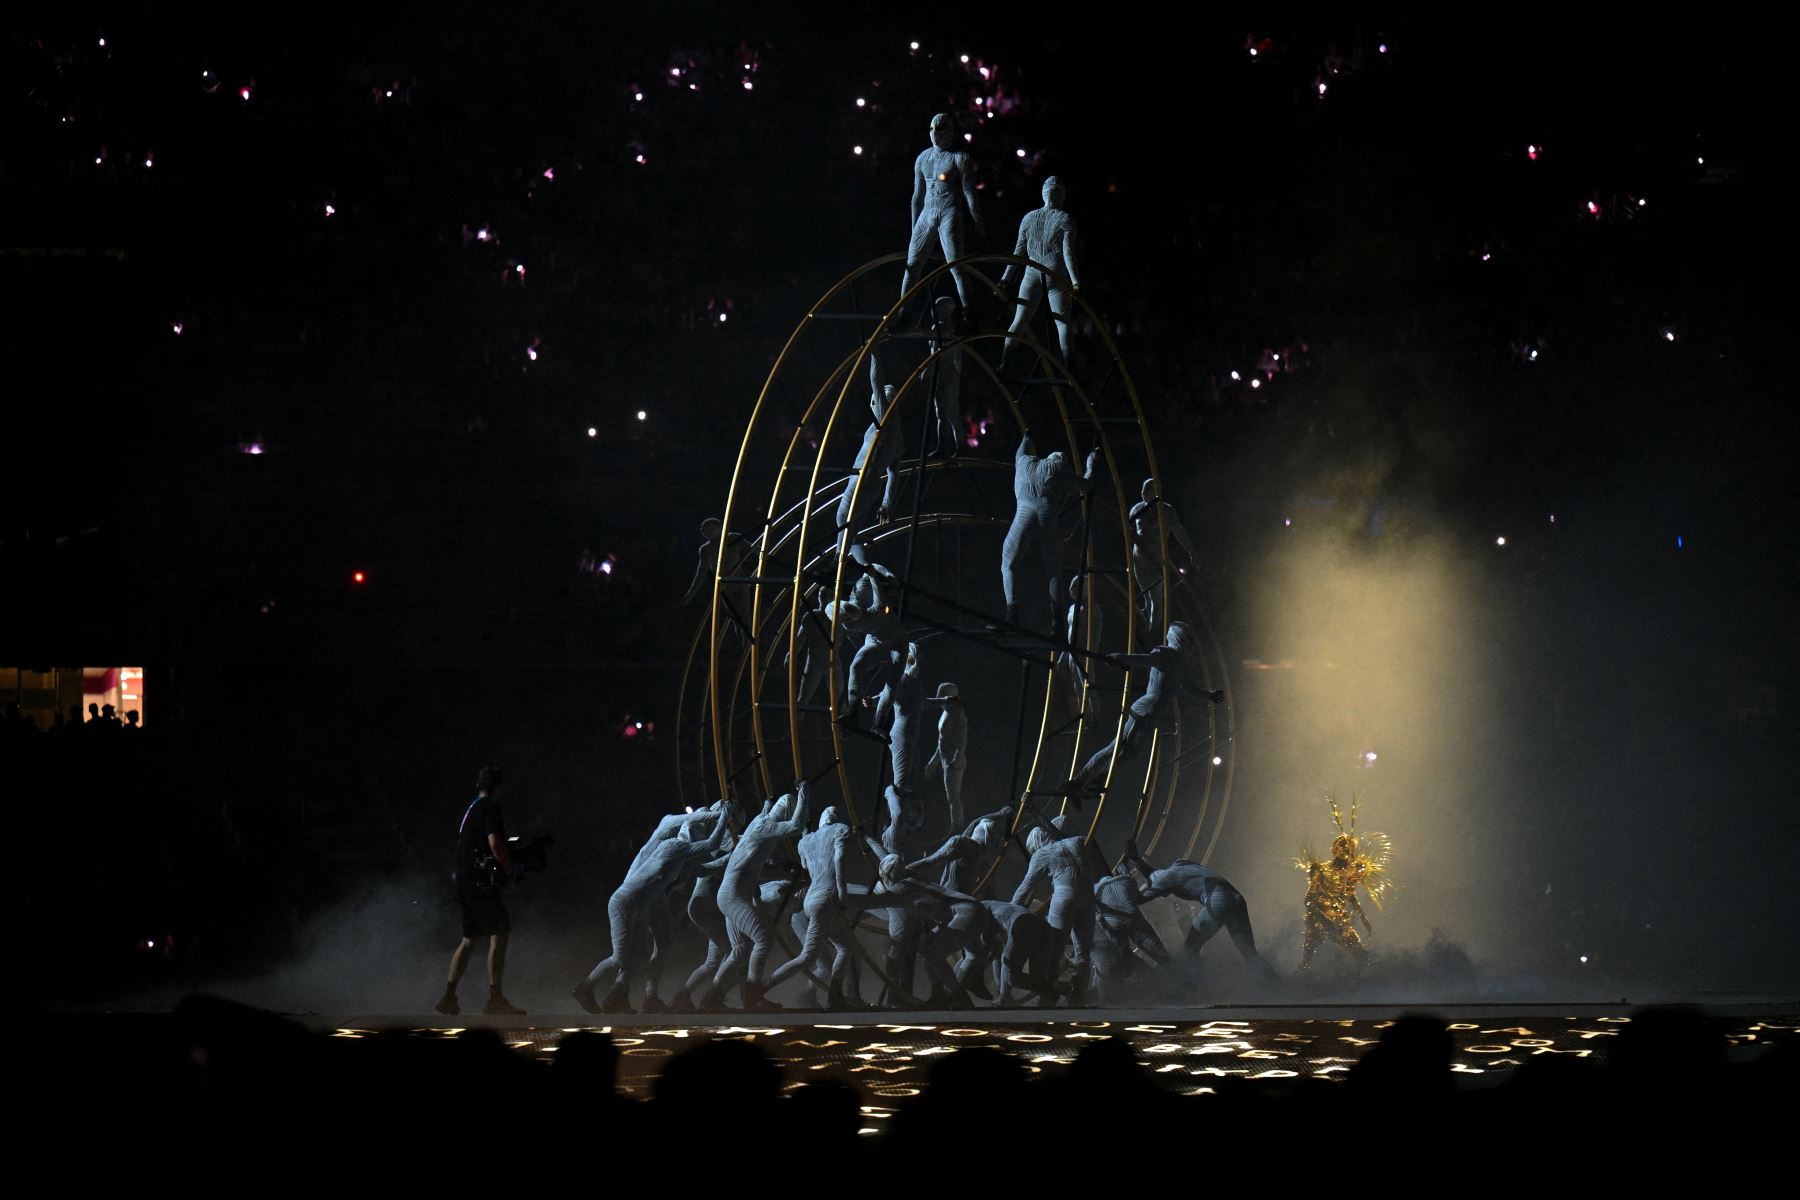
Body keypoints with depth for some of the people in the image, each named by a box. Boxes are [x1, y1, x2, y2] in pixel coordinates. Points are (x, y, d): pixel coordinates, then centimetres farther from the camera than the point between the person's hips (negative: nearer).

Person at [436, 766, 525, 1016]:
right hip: (482, 882, -10)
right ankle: (495, 999, -16)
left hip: (465, 881, 10)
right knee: (499, 935, -11)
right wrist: (509, 873, -10)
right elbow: (495, 844, -22)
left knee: (468, 939, 14)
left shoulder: (470, 810, 19)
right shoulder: (490, 809, -10)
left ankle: (448, 996, 13)